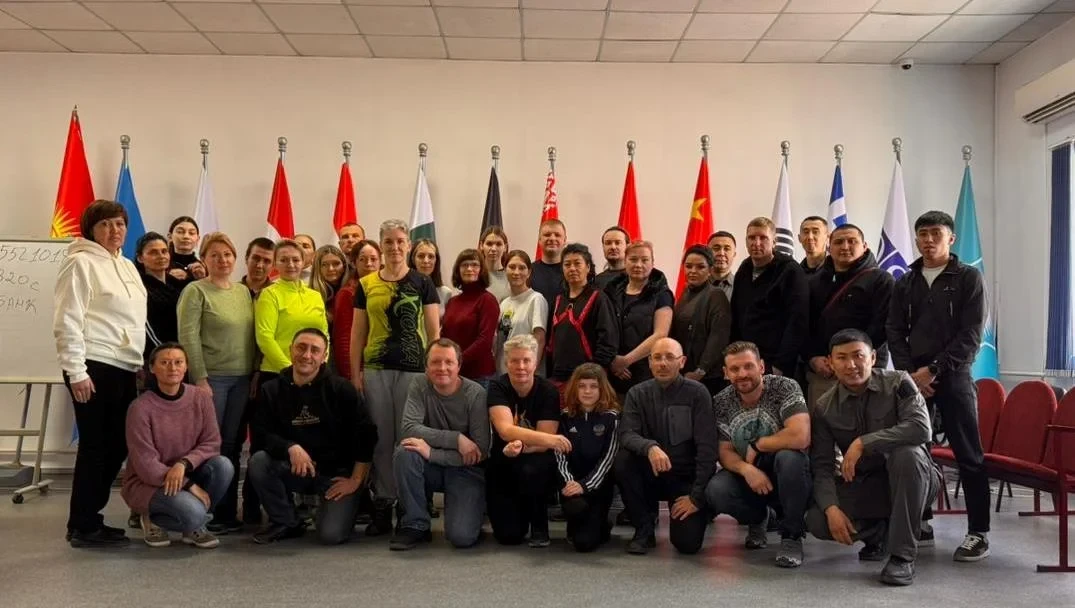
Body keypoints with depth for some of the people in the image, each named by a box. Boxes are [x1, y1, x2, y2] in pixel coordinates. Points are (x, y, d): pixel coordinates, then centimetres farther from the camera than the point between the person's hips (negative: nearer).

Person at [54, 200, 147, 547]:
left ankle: (89, 517, 21)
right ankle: (83, 527, 7)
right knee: (96, 446, -4)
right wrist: (76, 372, -18)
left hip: (125, 369, 8)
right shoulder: (80, 263, -7)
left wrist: (141, 365, 19)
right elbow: (67, 322, -13)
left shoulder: (127, 267, 17)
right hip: (95, 367, -8)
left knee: (117, 445, 10)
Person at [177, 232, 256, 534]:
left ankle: (228, 512, 17)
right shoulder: (196, 291, -4)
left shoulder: (244, 291, 13)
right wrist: (200, 379, -14)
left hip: (242, 378, 5)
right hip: (211, 377, -5)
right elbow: (188, 337, -10)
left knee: (232, 446, 8)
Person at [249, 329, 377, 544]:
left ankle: (350, 503, 15)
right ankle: (286, 523, -2)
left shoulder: (341, 389, -8)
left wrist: (356, 480, -10)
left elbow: (365, 435, -8)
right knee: (258, 462, -24)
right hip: (296, 470, 4)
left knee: (331, 534, -22)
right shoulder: (271, 390, 0)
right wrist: (291, 448, -27)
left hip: (337, 472, -3)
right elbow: (262, 434, -7)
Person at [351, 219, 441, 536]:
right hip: (375, 370, 2)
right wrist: (355, 373, 5)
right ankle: (382, 506, 15)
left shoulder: (422, 283, 3)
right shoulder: (365, 285, 9)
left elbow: (434, 331, 2)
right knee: (380, 439, 7)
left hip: (413, 369, -2)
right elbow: (358, 333, 11)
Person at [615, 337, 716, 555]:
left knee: (688, 543, -18)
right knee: (623, 460, -27)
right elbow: (626, 435, -15)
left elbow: (707, 447, -14)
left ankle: (702, 510, 19)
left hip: (687, 478, -2)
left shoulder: (696, 393, -10)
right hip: (652, 476, 2)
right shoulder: (637, 394, -2)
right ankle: (645, 529, -7)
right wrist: (650, 447, -38)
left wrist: (697, 496, -18)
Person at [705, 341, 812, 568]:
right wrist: (745, 468, -24)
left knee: (789, 457, -37)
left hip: (788, 476, -3)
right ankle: (757, 519, 10)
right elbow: (725, 451, -2)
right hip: (747, 475, 3)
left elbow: (801, 437, -30)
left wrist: (757, 444, -18)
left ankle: (792, 535, -13)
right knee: (715, 491, -27)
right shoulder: (721, 402, -4)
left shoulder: (785, 387, -17)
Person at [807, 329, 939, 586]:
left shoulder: (898, 383, -11)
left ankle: (903, 555, -25)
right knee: (816, 521, -22)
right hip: (863, 486, 3)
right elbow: (822, 466, -7)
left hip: (914, 479, -2)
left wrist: (863, 443, -30)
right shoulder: (824, 408, -4)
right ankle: (881, 532, 11)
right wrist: (832, 508, -23)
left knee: (906, 453, -36)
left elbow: (921, 428, -28)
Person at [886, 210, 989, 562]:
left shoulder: (968, 278, 2)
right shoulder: (905, 283, 14)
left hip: (953, 376, -3)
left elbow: (971, 335, -6)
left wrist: (932, 370, -13)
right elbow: (894, 332, 8)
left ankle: (979, 532, 4)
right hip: (911, 378, 4)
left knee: (968, 455, -3)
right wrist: (909, 373, -7)